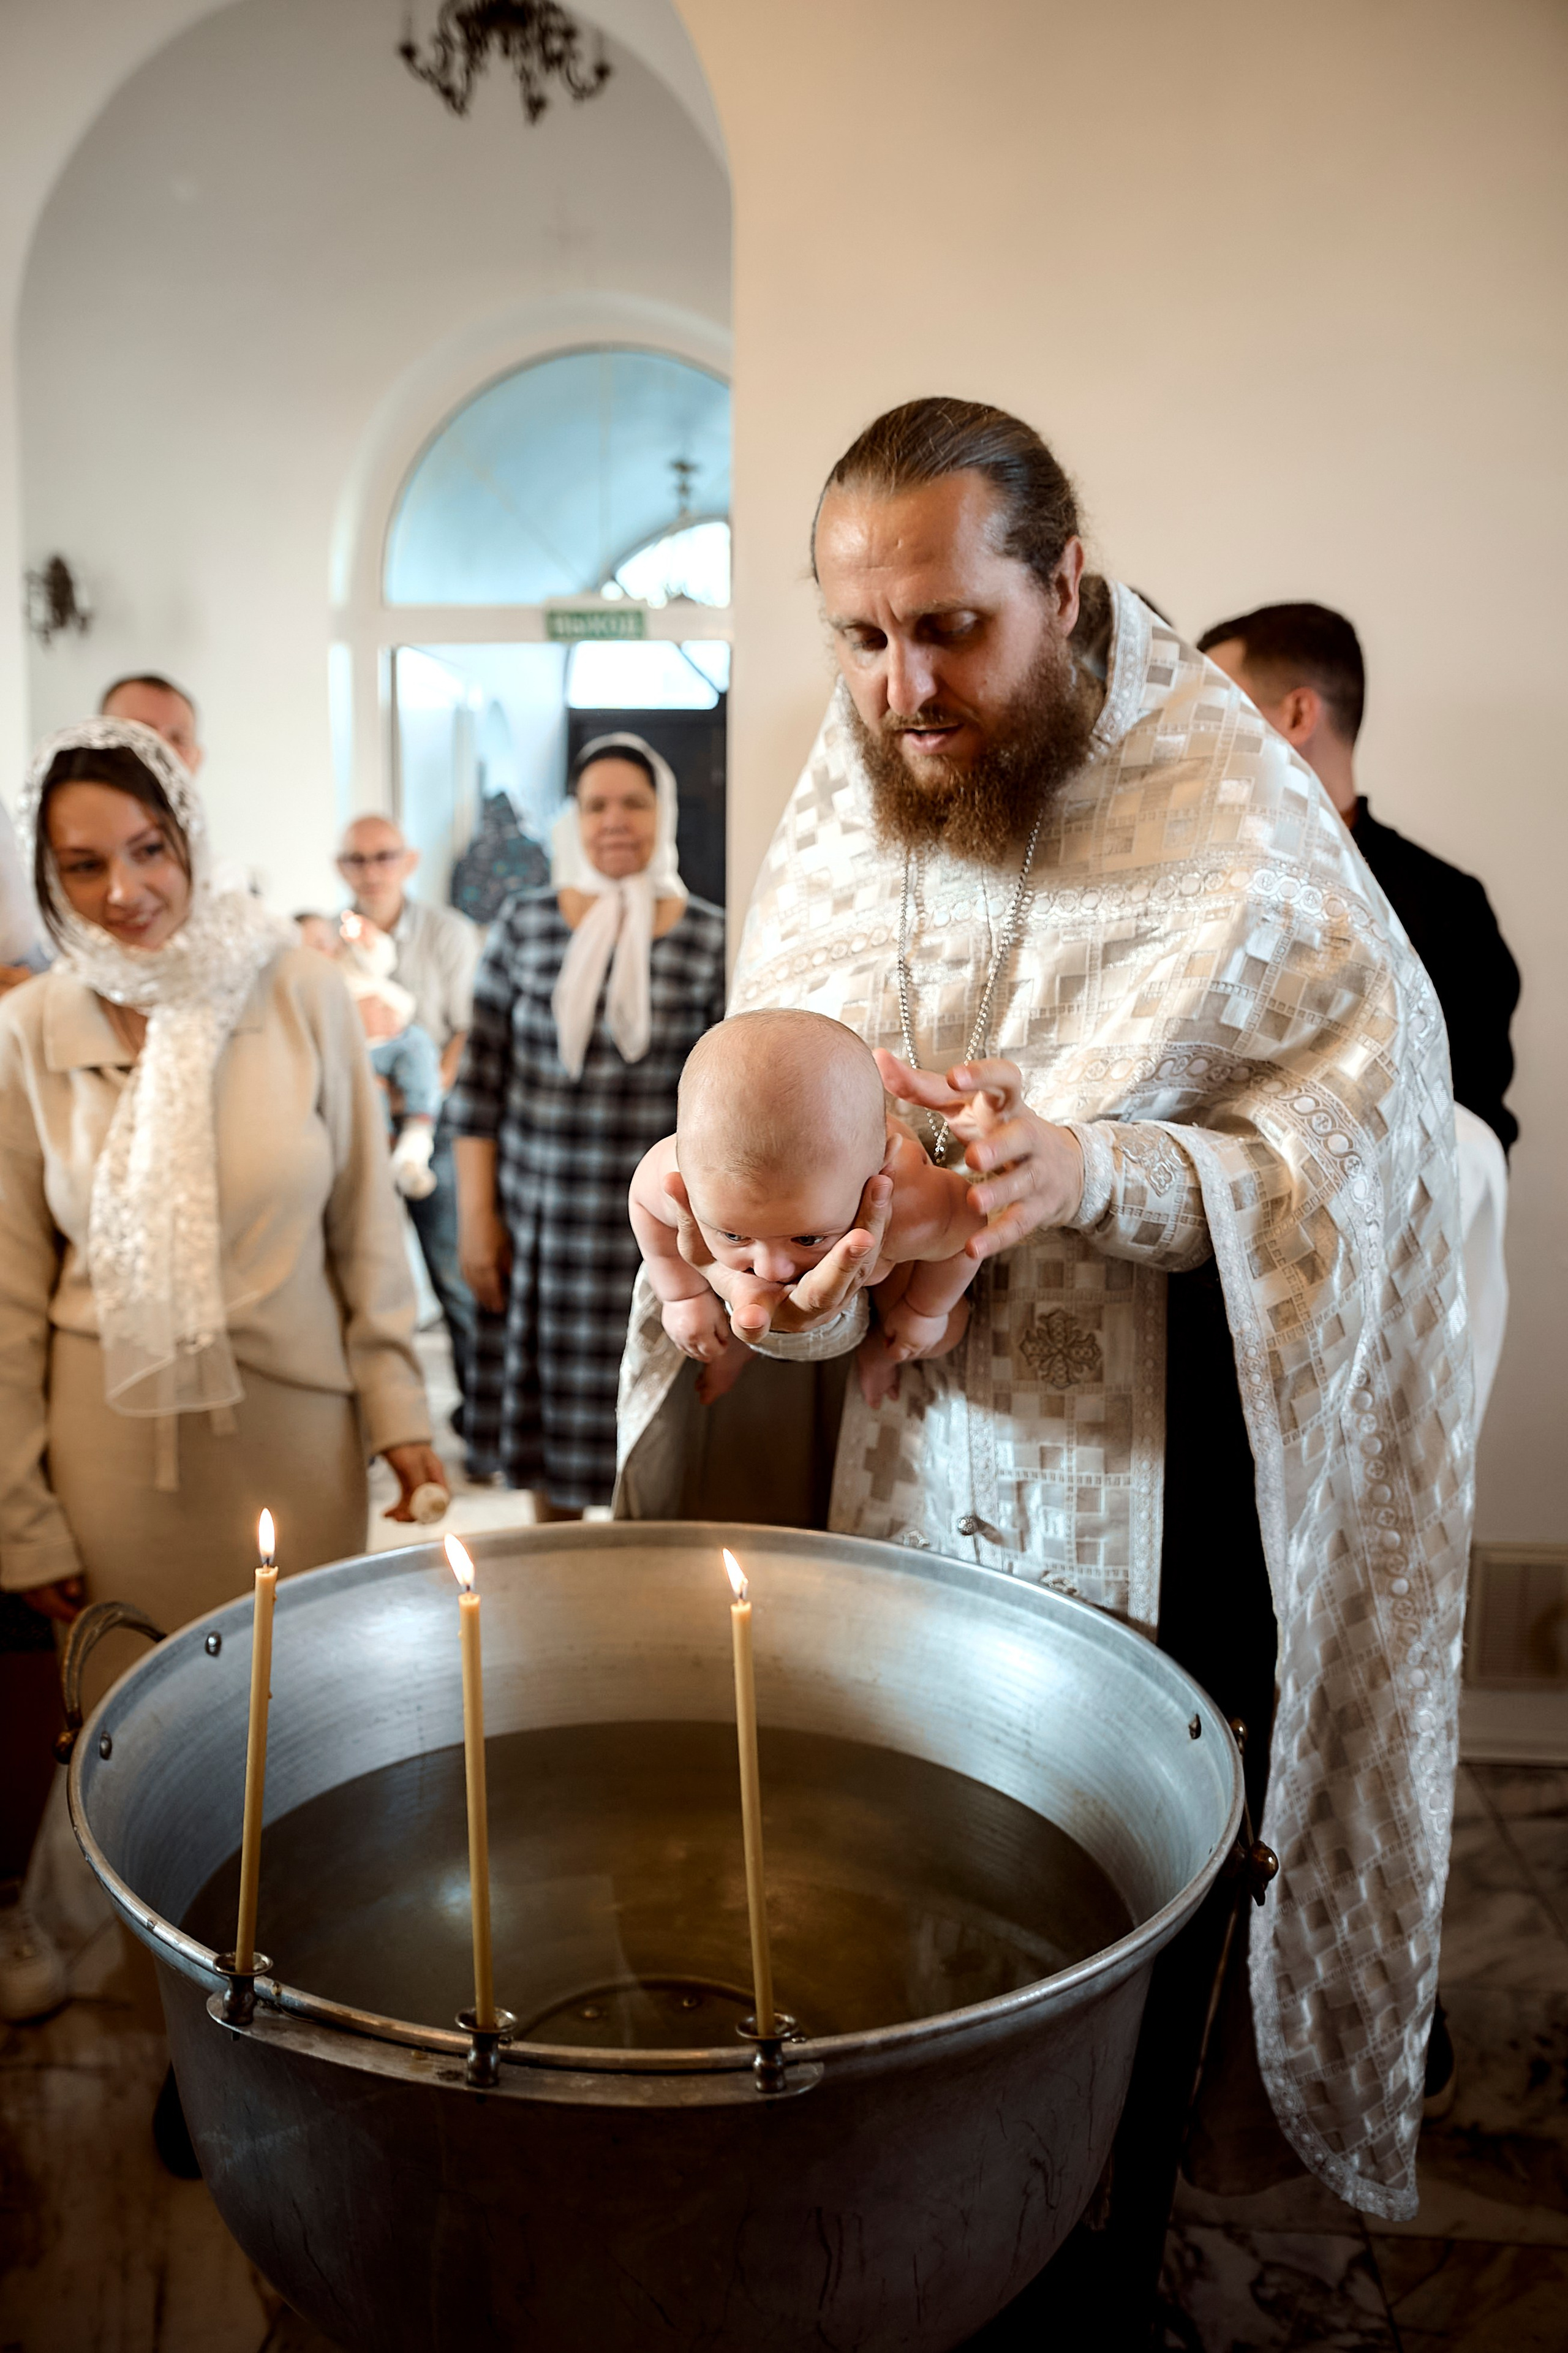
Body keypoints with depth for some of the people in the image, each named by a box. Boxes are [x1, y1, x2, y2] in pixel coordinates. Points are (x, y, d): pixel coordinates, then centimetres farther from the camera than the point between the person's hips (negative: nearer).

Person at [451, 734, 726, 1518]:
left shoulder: (709, 938, -2)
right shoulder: (525, 924, 0)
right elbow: (479, 1079, 2)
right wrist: (476, 1219, 0)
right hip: (537, 1213, 1)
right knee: (542, 1409, 12)